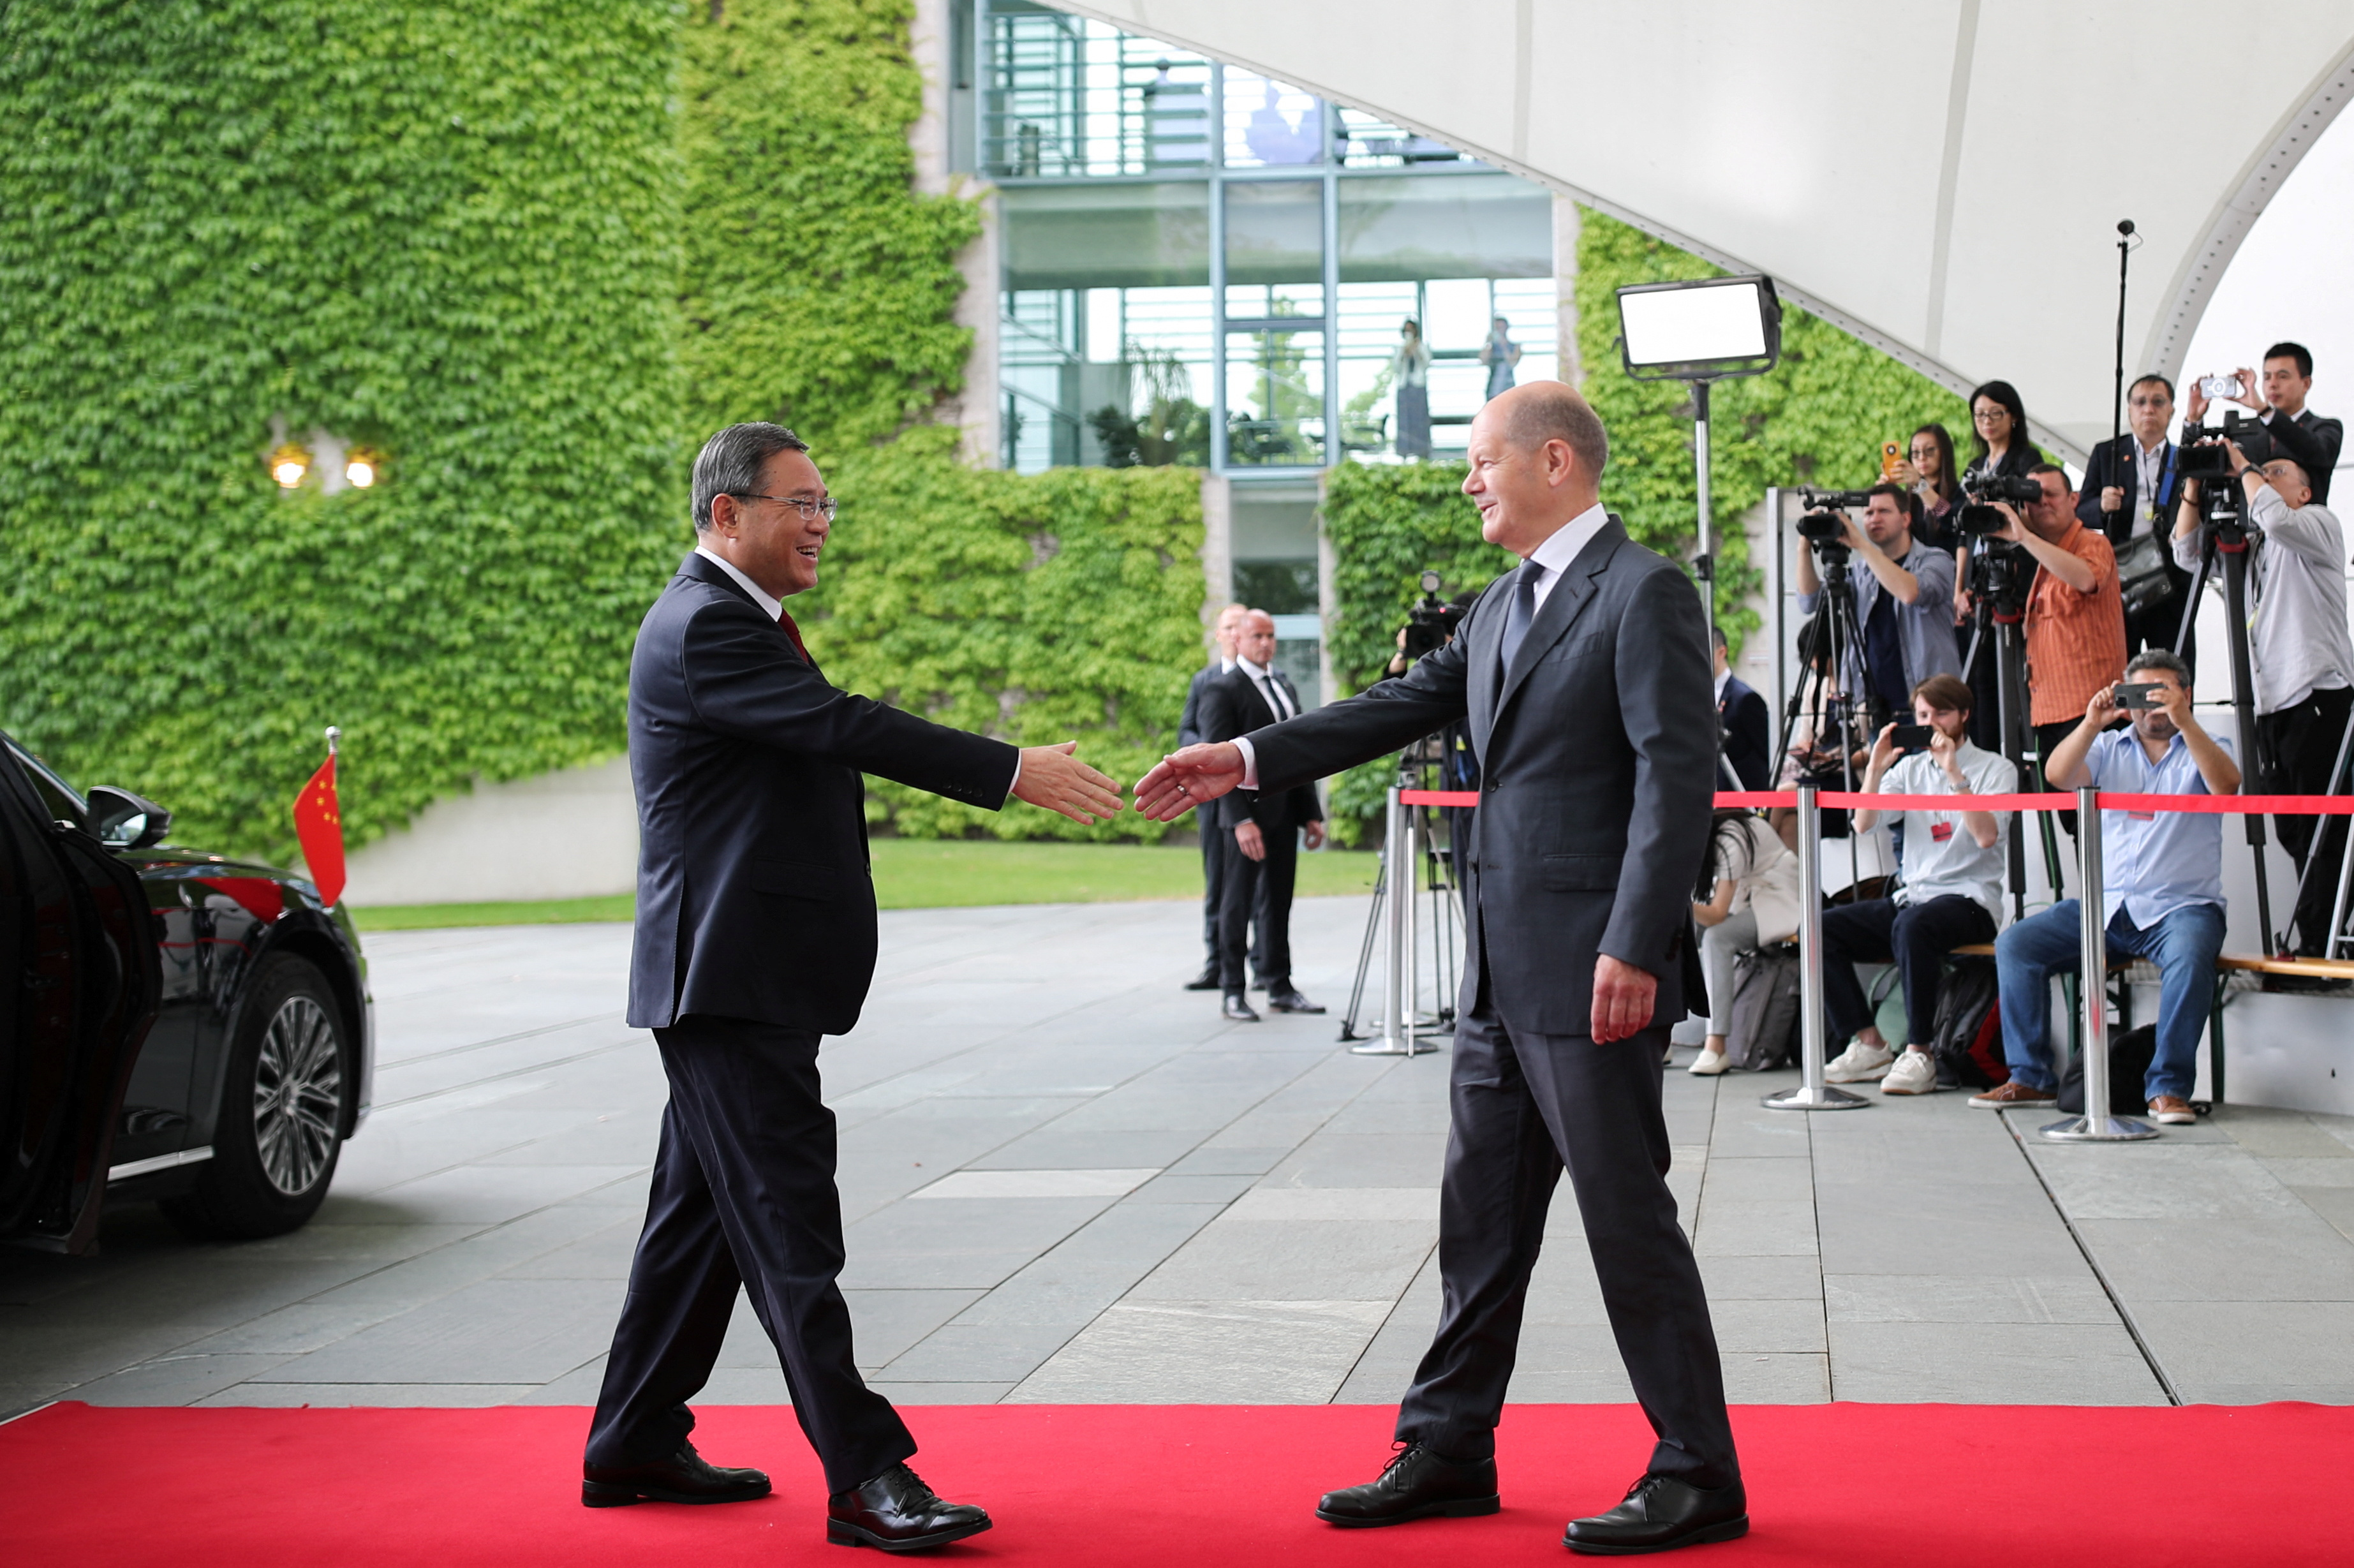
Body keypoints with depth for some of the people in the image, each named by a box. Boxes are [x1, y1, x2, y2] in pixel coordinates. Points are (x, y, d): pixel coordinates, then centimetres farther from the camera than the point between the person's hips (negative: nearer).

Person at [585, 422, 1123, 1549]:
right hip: (732, 980, -11)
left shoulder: (734, 619, 19)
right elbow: (845, 728, -24)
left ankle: (635, 1445, 24)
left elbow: (828, 741, 20)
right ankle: (865, 1478, -10)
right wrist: (1015, 773, -24)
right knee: (788, 1226, -10)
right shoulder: (703, 627, -16)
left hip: (743, 981, 11)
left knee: (704, 1209, 15)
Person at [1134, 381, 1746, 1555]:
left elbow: (1677, 776, -17)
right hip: (1502, 972, 9)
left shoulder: (1644, 594, -11)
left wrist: (1633, 952, -23)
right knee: (1480, 1215, 15)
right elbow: (1405, 707, 20)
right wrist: (1248, 759, 12)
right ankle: (1447, 1450, 26)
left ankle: (1698, 1479, 7)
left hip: (1590, 970, -9)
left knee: (1627, 1216, -3)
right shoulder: (1502, 606, 16)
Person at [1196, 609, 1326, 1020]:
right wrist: (1242, 820, -20)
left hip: (1285, 811, 7)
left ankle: (1280, 987, 18)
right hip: (1246, 812, -7)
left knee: (1279, 901, 11)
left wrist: (1311, 812, 11)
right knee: (1238, 903, -1)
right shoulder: (1222, 691, -7)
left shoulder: (1284, 685, 16)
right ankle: (1234, 992, 5)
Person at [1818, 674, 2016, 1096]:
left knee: (1912, 926, -39)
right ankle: (1868, 1045, -9)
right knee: (1822, 928, -15)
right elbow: (1863, 825, 5)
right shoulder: (1911, 768, 15)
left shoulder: (1995, 769, 2)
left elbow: (1986, 835, -16)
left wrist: (1954, 774, -18)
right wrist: (1875, 769, -7)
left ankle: (1919, 1055, -31)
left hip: (1970, 900, -6)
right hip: (1911, 896, 6)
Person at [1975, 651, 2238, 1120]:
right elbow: (2059, 775, -5)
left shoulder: (2202, 750, 7)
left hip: (2180, 906, -3)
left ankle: (2168, 1086, -27)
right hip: (2104, 905, 3)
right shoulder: (2109, 749, 13)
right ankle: (2031, 1078, -7)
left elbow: (2227, 785, -16)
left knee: (2190, 954, -36)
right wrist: (2092, 723, -21)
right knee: (2015, 944, -13)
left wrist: (2183, 721, -26)